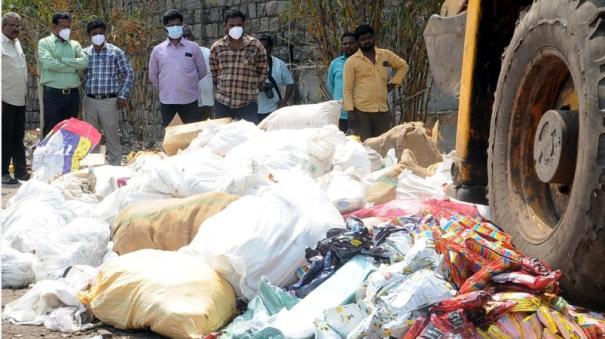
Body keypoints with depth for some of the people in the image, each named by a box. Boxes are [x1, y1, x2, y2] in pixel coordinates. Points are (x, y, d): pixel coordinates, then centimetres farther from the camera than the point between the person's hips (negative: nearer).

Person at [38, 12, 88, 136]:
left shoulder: (75, 44, 13)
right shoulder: (45, 43, 1)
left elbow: (84, 62, -4)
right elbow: (48, 63, -16)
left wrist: (61, 59, -10)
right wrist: (73, 66, -8)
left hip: (72, 94, 4)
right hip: (53, 94, -4)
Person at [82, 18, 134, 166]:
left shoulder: (116, 52, 0)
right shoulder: (84, 53, 8)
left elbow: (129, 74, 1)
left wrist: (123, 96, -6)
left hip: (110, 101, -3)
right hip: (90, 101, 3)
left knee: (112, 138, 1)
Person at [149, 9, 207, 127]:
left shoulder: (193, 47, 0)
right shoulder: (158, 50, 3)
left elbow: (202, 71, 8)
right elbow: (153, 75, 14)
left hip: (189, 100, -1)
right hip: (166, 101, 1)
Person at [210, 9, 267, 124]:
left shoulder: (255, 45, -1)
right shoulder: (216, 47, 3)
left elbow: (262, 72, 7)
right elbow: (214, 73, 13)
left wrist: (253, 89, 7)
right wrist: (221, 89, 13)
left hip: (248, 102, -2)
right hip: (222, 102, 2)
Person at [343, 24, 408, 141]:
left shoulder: (386, 55, 10)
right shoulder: (352, 61, 0)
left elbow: (403, 66, 25)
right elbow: (347, 89, -1)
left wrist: (393, 83, 11)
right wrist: (350, 111, -9)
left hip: (383, 109, 3)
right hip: (361, 110, -3)